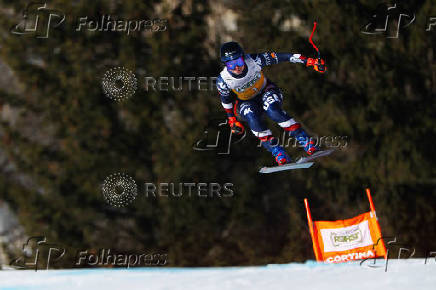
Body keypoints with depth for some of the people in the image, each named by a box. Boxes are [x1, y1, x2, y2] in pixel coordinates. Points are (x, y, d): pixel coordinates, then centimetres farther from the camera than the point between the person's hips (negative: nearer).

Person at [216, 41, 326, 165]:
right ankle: (276, 151, -24)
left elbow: (281, 57, -24)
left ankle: (305, 141, -26)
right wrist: (232, 120, 3)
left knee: (272, 110, -33)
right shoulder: (223, 81, -25)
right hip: (245, 103, 1)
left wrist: (309, 61, -26)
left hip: (266, 92, -1)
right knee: (252, 117, -33)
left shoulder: (253, 61, -29)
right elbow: (226, 99, -4)